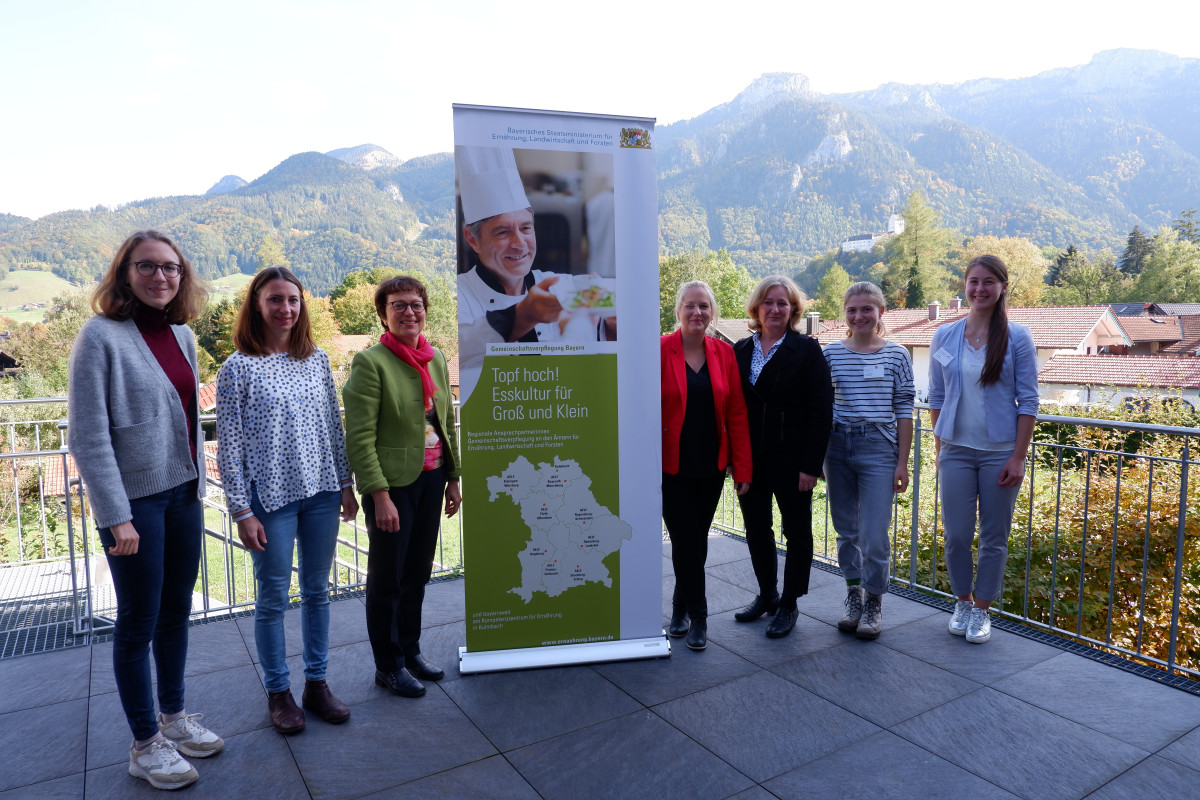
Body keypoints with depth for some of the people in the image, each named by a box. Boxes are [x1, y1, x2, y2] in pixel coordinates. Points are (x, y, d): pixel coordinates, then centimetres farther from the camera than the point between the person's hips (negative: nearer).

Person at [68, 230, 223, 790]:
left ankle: (173, 716, 34)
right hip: (134, 500, -6)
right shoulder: (101, 335, -12)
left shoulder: (180, 334, 7)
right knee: (140, 620, 6)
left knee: (176, 611, 16)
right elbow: (88, 436, -15)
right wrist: (116, 515, -17)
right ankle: (146, 745, 23)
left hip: (183, 494, 6)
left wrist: (197, 481, 13)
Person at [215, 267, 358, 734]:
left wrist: (346, 483, 9)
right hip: (270, 498, -4)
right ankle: (278, 692, 26)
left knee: (317, 591, 13)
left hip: (321, 493, 4)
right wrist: (241, 511, -9)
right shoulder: (238, 368, -6)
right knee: (273, 599, 8)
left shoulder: (316, 360, 6)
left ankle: (316, 683, 28)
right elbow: (229, 447, -7)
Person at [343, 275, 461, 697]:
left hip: (431, 480, 6)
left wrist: (453, 478, 12)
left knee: (418, 571, 17)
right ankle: (388, 666, 25)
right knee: (387, 577, 8)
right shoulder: (371, 362, -12)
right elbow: (360, 437, -15)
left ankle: (410, 649, 36)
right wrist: (380, 496, -18)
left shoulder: (436, 358, 8)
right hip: (392, 484, -6)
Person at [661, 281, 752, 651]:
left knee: (697, 541, 13)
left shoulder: (724, 353, 2)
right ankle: (697, 616, 18)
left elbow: (737, 413, 3)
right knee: (686, 541, 0)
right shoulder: (660, 351, -8)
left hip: (711, 467, 4)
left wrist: (742, 467, -1)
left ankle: (680, 607, 34)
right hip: (672, 466, -3)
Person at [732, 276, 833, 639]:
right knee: (756, 528, 14)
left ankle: (789, 604, 23)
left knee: (797, 531, 8)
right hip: (749, 458, 5)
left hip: (790, 459, -4)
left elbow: (821, 412, -10)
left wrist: (811, 465, -15)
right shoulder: (741, 350, 6)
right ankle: (766, 595, 33)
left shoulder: (807, 350, -6)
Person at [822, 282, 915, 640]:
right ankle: (853, 593, 30)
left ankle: (874, 603, 17)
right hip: (837, 446, 2)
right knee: (846, 530, 11)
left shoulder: (896, 355, 1)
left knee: (874, 535, -3)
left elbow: (903, 411, 2)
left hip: (878, 449, -2)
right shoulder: (831, 352, 4)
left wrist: (902, 462, -1)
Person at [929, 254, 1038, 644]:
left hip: (1000, 453, -1)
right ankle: (963, 602, 27)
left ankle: (982, 610, 24)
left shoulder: (1017, 338, -3)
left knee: (994, 538, 8)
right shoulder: (944, 337, 3)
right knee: (957, 535, 5)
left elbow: (1028, 401, -4)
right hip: (956, 451, 2)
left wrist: (1018, 458, -9)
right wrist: (940, 449, 6)